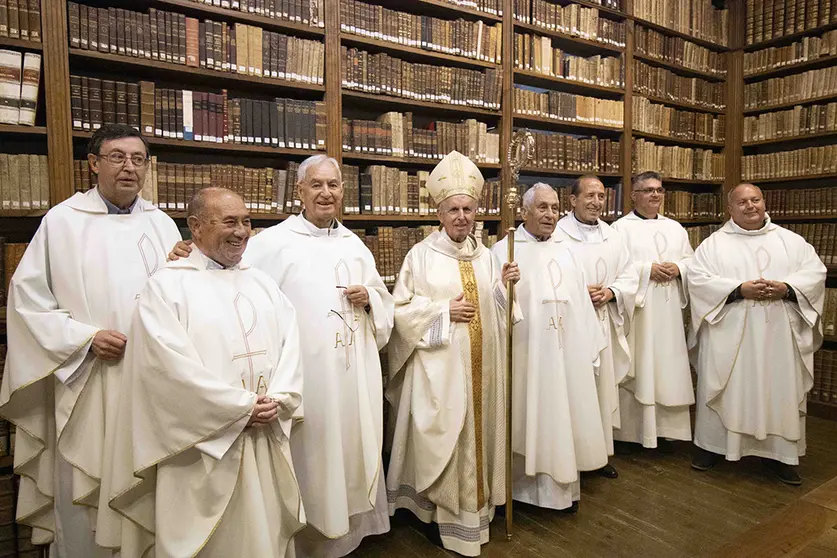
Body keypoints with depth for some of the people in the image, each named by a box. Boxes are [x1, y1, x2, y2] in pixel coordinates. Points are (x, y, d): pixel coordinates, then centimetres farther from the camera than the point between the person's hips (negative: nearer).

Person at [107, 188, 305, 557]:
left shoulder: (262, 283, 11)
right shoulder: (167, 285, -6)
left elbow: (290, 343, 5)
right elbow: (172, 364, -16)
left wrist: (278, 400, -10)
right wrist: (242, 406, -15)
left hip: (266, 439, 5)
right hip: (202, 445, -4)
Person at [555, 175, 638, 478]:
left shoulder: (613, 237, 12)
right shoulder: (557, 235, -6)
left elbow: (630, 276, 12)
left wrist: (610, 292, -7)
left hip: (605, 326, 6)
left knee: (604, 385, 11)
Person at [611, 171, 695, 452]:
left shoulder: (675, 228, 17)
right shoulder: (621, 227, -1)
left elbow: (692, 261, 15)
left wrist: (678, 268, -5)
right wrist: (647, 270, -16)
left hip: (668, 312, 5)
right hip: (636, 312, -5)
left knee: (667, 367, 6)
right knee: (635, 368, -2)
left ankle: (663, 429, 17)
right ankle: (630, 431, 8)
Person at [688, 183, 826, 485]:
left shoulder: (791, 240, 12)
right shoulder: (713, 243, 4)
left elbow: (815, 272, 5)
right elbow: (697, 279, -7)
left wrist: (786, 288, -14)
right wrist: (739, 289, -18)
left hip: (778, 335, 2)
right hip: (728, 335, -2)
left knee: (781, 390, 6)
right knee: (723, 389, 4)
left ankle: (777, 453, 20)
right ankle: (711, 445, 17)